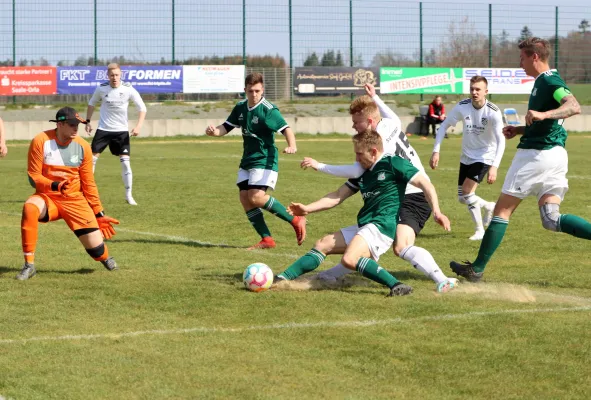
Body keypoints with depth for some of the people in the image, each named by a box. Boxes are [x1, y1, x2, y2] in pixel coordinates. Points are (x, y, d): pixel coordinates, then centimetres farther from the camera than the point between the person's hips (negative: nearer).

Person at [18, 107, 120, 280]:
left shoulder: (82, 146, -3)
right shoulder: (41, 141, -11)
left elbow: (89, 185, 5)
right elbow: (33, 176, -10)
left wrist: (99, 214, 6)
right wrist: (54, 185, -28)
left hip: (75, 200, 2)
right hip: (47, 197, -2)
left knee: (97, 249, -8)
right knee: (29, 207, -37)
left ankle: (105, 258, 35)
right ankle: (29, 265, -27)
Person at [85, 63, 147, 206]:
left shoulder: (128, 89, -11)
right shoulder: (101, 89, -7)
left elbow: (142, 108, -4)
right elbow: (91, 104, 13)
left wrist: (138, 126, -15)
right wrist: (88, 122, 10)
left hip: (121, 131, -1)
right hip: (103, 129, 1)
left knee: (125, 162, -7)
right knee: (92, 159, -3)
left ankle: (129, 195, 4)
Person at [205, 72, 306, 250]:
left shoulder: (268, 109, -15)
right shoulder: (241, 107, 7)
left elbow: (286, 129, -24)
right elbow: (226, 127, 12)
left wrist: (292, 145, -44)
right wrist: (214, 131, -11)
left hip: (265, 160, -8)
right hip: (247, 160, 8)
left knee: (256, 197, -20)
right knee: (244, 198, -1)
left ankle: (296, 221, -9)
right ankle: (266, 239, 4)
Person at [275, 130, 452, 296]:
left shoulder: (393, 163, -7)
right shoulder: (362, 172, 18)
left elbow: (424, 183, -11)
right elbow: (338, 196, 22)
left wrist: (436, 212, -23)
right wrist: (307, 209, 17)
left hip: (384, 225, -10)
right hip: (364, 226, 10)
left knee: (349, 259, -30)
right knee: (322, 245, 13)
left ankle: (397, 286, -30)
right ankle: (283, 278, 16)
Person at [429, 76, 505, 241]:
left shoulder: (493, 112, -23)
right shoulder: (462, 106, -13)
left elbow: (501, 141, -25)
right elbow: (444, 126, -3)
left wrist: (495, 167, -36)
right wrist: (436, 151, -11)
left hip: (485, 156, -5)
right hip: (467, 156, 5)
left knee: (466, 191, -19)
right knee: (462, 198, 7)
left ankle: (480, 230, -3)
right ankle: (489, 206, 37)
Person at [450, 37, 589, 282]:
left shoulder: (549, 81, -12)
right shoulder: (544, 82, 19)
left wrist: (543, 114, -41)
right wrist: (520, 130, 21)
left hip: (537, 154, -9)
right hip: (555, 154, 9)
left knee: (502, 210, 1)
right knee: (551, 220, 3)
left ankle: (477, 268, 7)